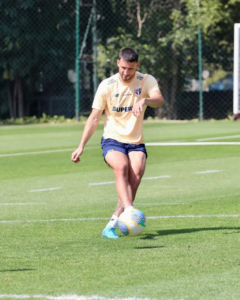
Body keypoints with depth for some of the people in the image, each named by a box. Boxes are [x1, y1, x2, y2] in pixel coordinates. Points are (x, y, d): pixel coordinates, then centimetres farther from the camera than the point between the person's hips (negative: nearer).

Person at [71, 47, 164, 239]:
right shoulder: (107, 86, -1)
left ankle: (112, 225, -21)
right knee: (121, 167, -33)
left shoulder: (146, 81, 0)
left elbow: (159, 100, -20)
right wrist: (81, 146, -3)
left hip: (136, 143, 1)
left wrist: (145, 100, -43)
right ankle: (129, 212, -48)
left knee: (136, 174, -25)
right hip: (112, 140, -1)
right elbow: (94, 118, 3)